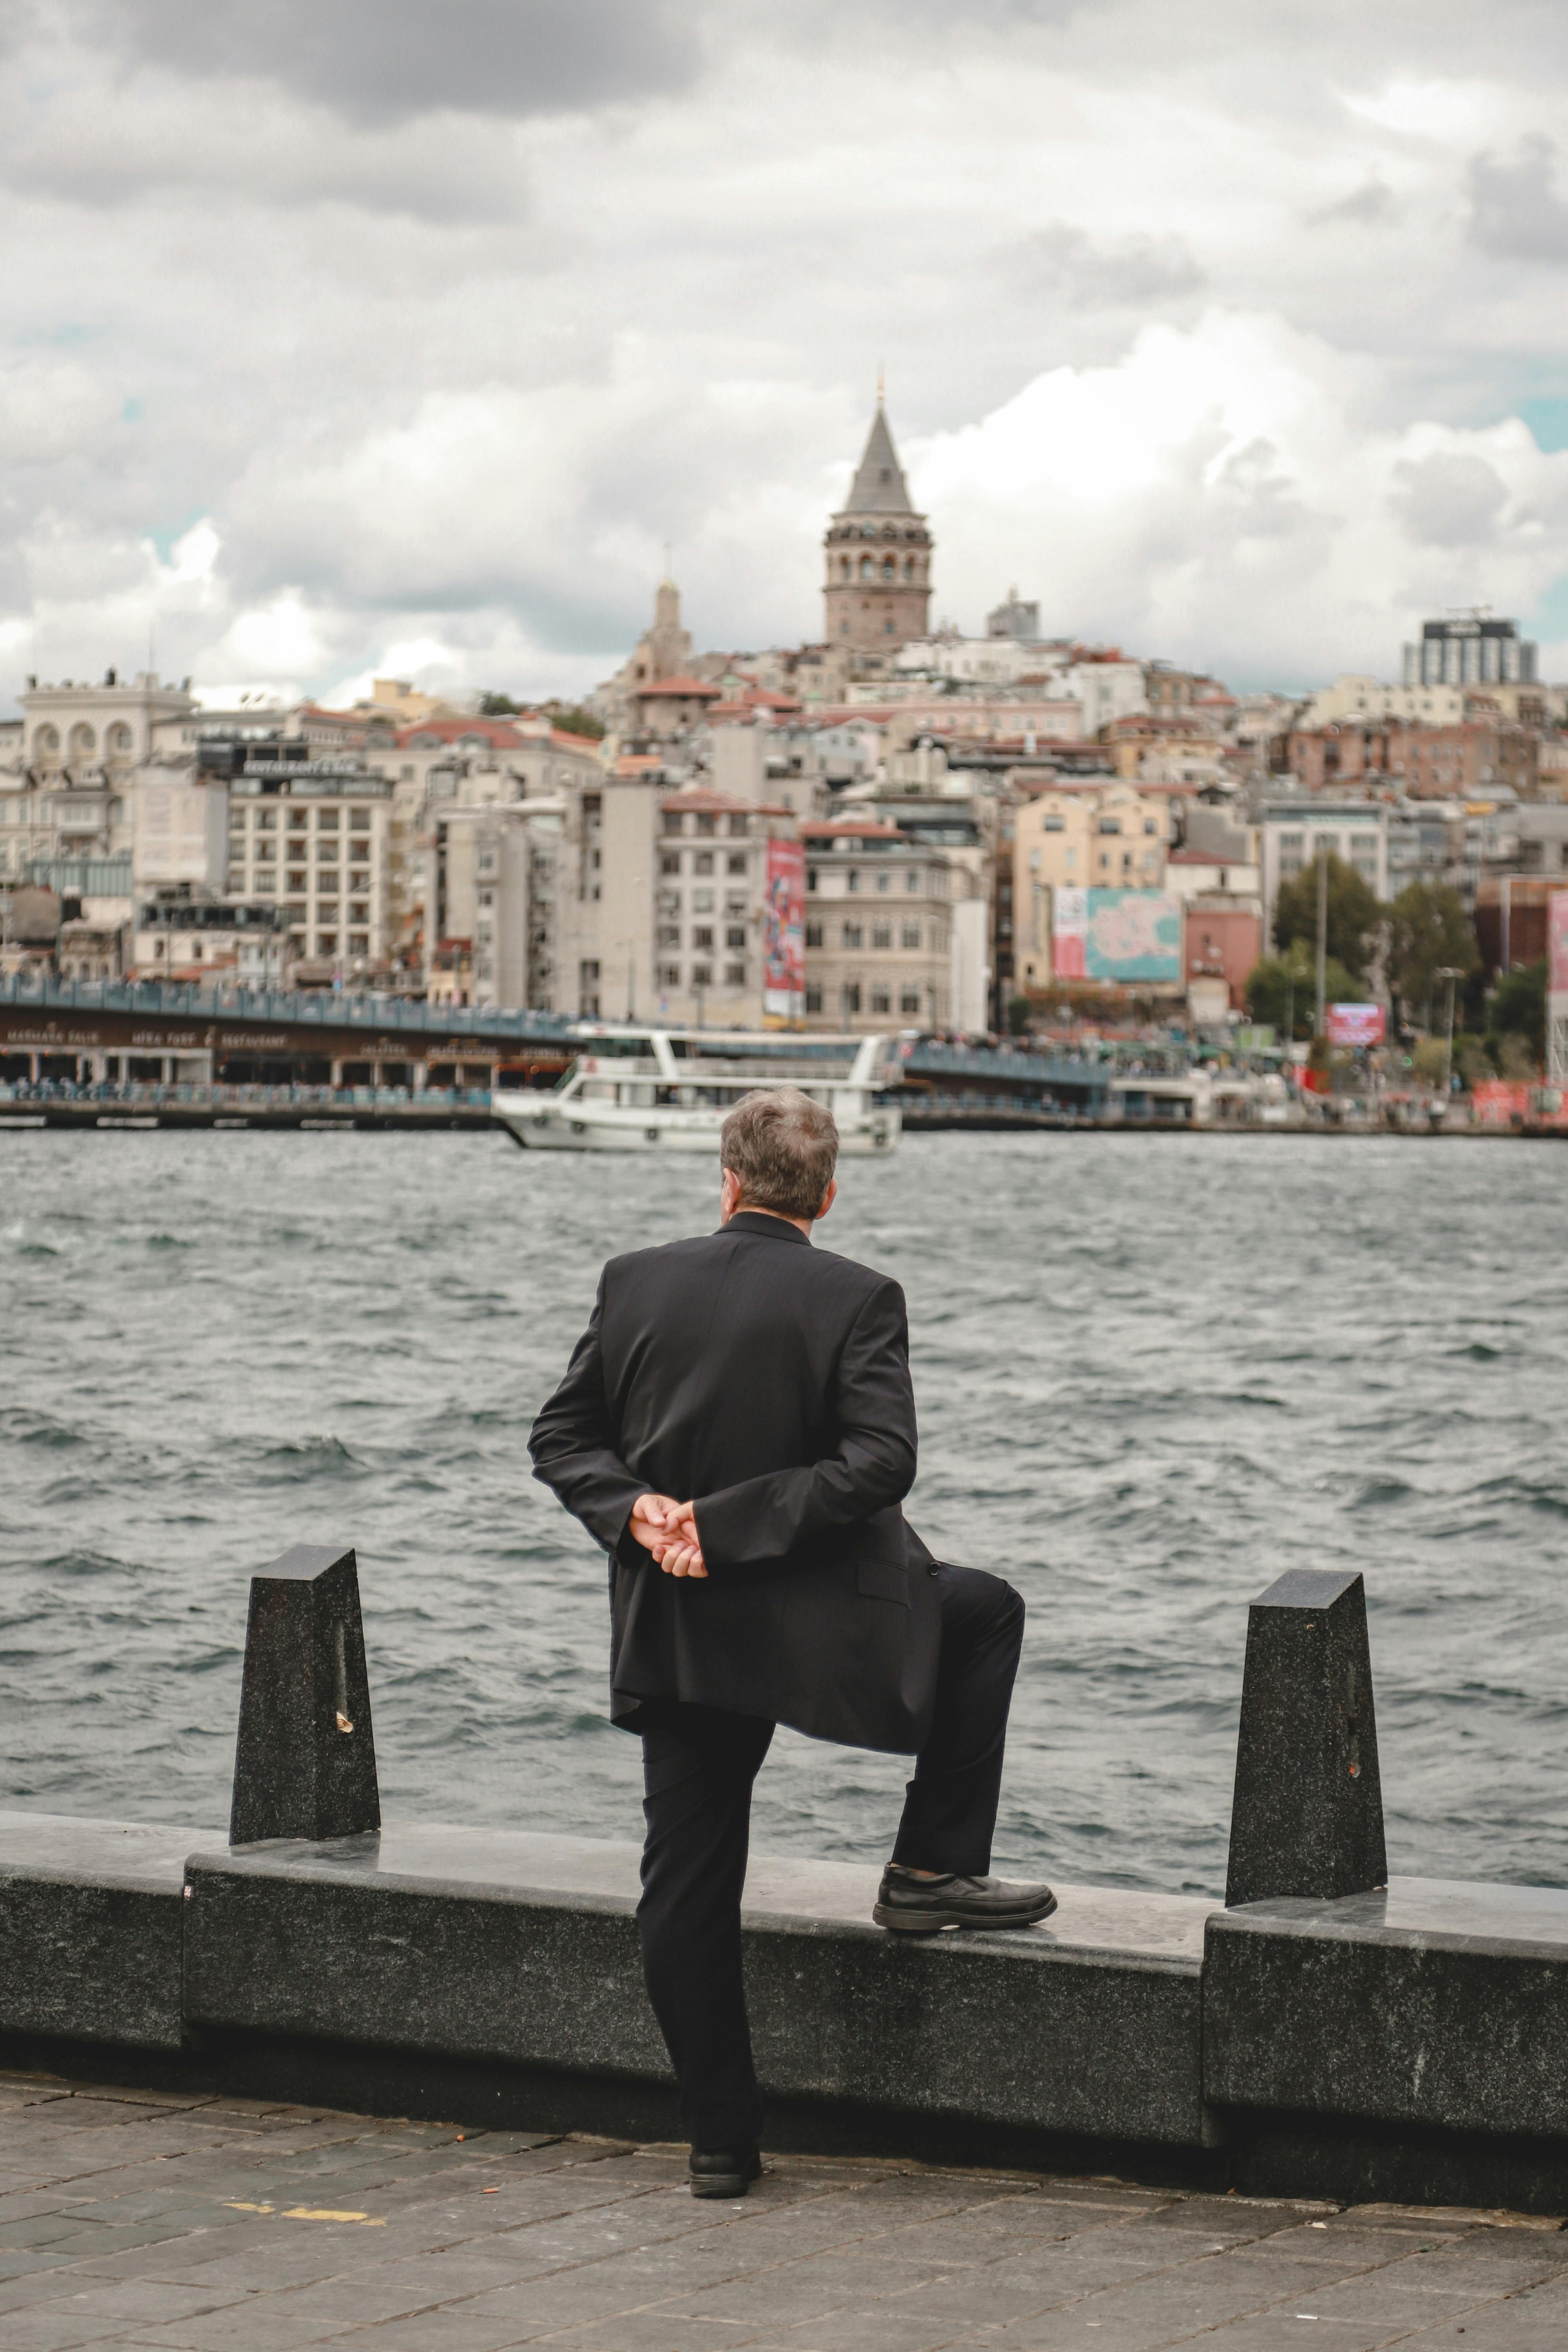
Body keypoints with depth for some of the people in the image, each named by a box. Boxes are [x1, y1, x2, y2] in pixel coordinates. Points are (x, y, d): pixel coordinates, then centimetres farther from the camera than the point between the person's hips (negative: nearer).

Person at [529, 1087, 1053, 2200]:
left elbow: (563, 1437, 4)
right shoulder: (858, 1300, -8)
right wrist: (728, 1525, -16)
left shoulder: (635, 1281, 2)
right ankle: (930, 1870, 18)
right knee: (988, 1612, 23)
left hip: (673, 1630, 4)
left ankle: (722, 2140, 11)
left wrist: (638, 1510, -8)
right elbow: (881, 1463, -17)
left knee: (688, 1888, 10)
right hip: (817, 1617, -4)